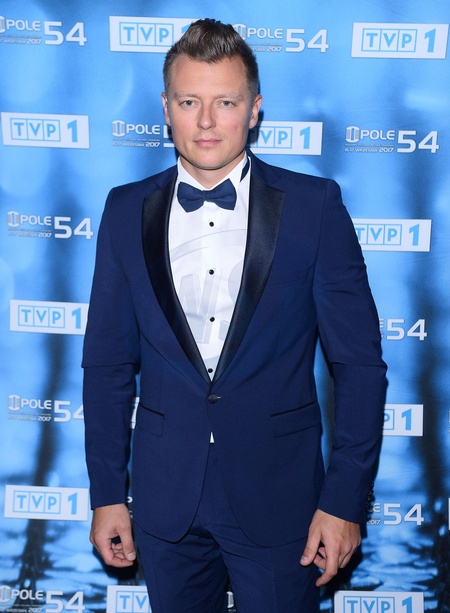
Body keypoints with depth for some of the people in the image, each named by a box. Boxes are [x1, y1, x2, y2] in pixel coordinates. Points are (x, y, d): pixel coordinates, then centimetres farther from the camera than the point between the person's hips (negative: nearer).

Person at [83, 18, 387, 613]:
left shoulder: (315, 206, -7)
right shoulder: (127, 211, 0)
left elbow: (359, 362, -6)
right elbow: (108, 363, 3)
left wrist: (345, 500, -8)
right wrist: (106, 494, 3)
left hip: (280, 497, -2)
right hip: (166, 496, 2)